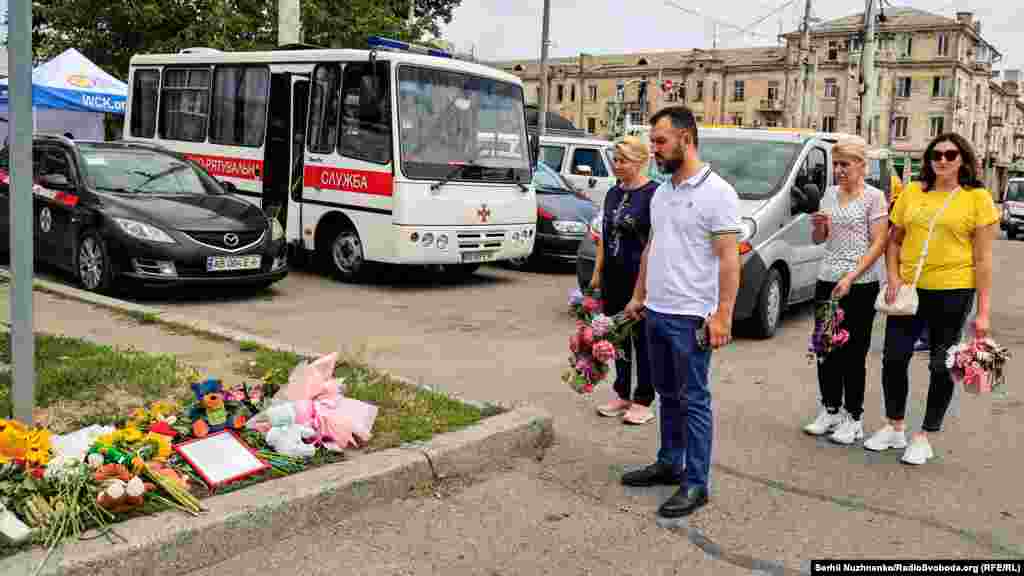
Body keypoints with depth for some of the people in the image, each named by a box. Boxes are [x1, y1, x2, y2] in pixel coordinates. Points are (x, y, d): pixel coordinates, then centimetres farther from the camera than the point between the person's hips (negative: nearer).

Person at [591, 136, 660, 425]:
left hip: (640, 278, -7)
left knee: (641, 339, 2)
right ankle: (622, 395, 25)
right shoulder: (613, 193, 13)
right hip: (613, 277, 7)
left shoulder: (653, 194, -10)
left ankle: (643, 401, 12)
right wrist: (597, 271, 15)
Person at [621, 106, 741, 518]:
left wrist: (723, 315, -21)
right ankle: (668, 464, 31)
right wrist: (638, 296, 17)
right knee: (667, 395, 18)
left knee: (693, 401, 0)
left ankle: (696, 484, 8)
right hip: (656, 313, 8)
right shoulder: (661, 193, 12)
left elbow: (728, 259, -16)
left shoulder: (717, 192, -12)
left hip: (691, 317, -8)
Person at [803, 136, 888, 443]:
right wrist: (818, 225, -6)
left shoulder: (874, 196, -5)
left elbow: (878, 244, -10)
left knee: (853, 354, 0)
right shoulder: (830, 193, 11)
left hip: (860, 285, -5)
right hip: (827, 280, 5)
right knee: (826, 349, 9)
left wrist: (851, 278, -18)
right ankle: (830, 411, 23)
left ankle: (853, 419, 10)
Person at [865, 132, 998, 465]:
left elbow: (983, 257, -5)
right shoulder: (912, 192, 6)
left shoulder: (977, 198, -4)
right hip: (909, 289, 3)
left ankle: (925, 438, 21)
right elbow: (894, 240, 14)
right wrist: (893, 277, -3)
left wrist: (983, 311, -8)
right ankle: (894, 428, 27)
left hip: (952, 293, -3)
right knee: (894, 360, 8)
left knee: (941, 367, 7)